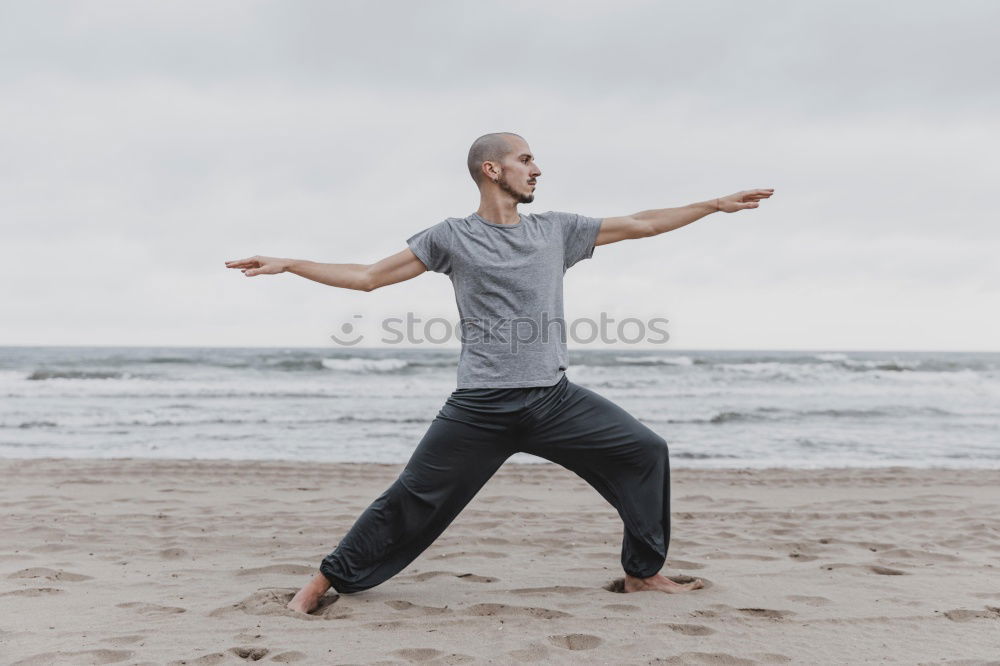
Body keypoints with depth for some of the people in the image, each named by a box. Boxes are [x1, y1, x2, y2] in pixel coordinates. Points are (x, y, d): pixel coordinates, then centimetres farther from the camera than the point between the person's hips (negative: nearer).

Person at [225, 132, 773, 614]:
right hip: (480, 408, -3)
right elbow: (367, 277, 5)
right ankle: (328, 578, 14)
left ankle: (642, 572, 14)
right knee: (413, 498, -4)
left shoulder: (556, 230, 11)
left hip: (555, 400, 4)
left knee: (645, 451, -2)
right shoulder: (451, 237, 2)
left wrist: (717, 204, 14)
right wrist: (288, 264, -2)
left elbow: (642, 225, 15)